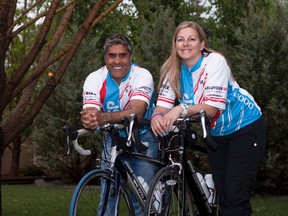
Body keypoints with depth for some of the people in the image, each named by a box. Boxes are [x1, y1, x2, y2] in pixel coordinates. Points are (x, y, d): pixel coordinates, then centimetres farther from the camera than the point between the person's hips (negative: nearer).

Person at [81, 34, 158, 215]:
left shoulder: (142, 76, -22)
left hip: (143, 137, -2)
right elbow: (90, 113, -25)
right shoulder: (95, 79, -13)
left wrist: (103, 117, -56)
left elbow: (136, 112, -38)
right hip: (114, 137, 2)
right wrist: (88, 121, -51)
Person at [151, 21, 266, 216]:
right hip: (216, 133, 6)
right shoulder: (173, 69, -8)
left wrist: (182, 109, -48)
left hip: (245, 128, -6)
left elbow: (212, 108, -32)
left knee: (236, 196, -13)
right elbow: (163, 105, -16)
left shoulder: (215, 61, -24)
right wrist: (157, 117, -39)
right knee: (222, 194, 7)